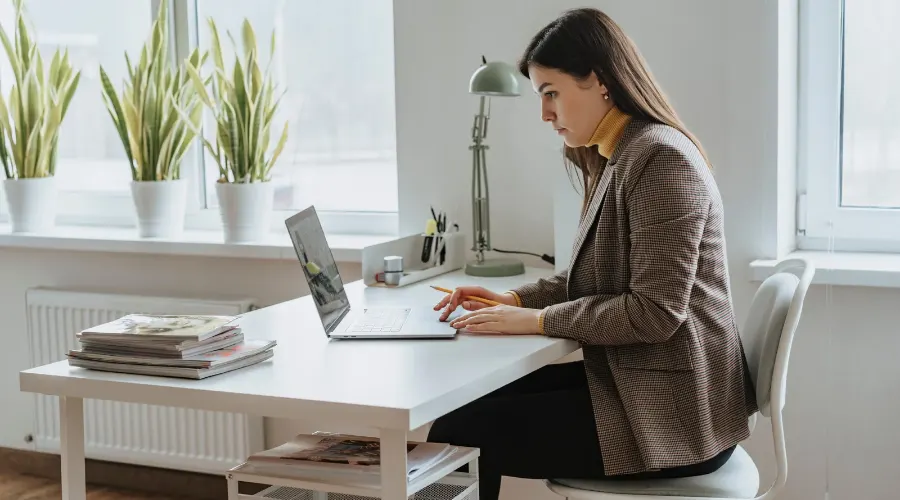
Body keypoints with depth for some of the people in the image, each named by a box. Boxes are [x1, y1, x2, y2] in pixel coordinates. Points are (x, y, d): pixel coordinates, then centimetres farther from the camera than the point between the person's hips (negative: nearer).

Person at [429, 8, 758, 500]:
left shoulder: (661, 158, -17)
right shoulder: (619, 159, 15)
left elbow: (655, 312, -22)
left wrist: (537, 320, -17)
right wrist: (515, 299, 7)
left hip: (672, 415, -10)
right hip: (634, 384, 10)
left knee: (457, 432, -14)